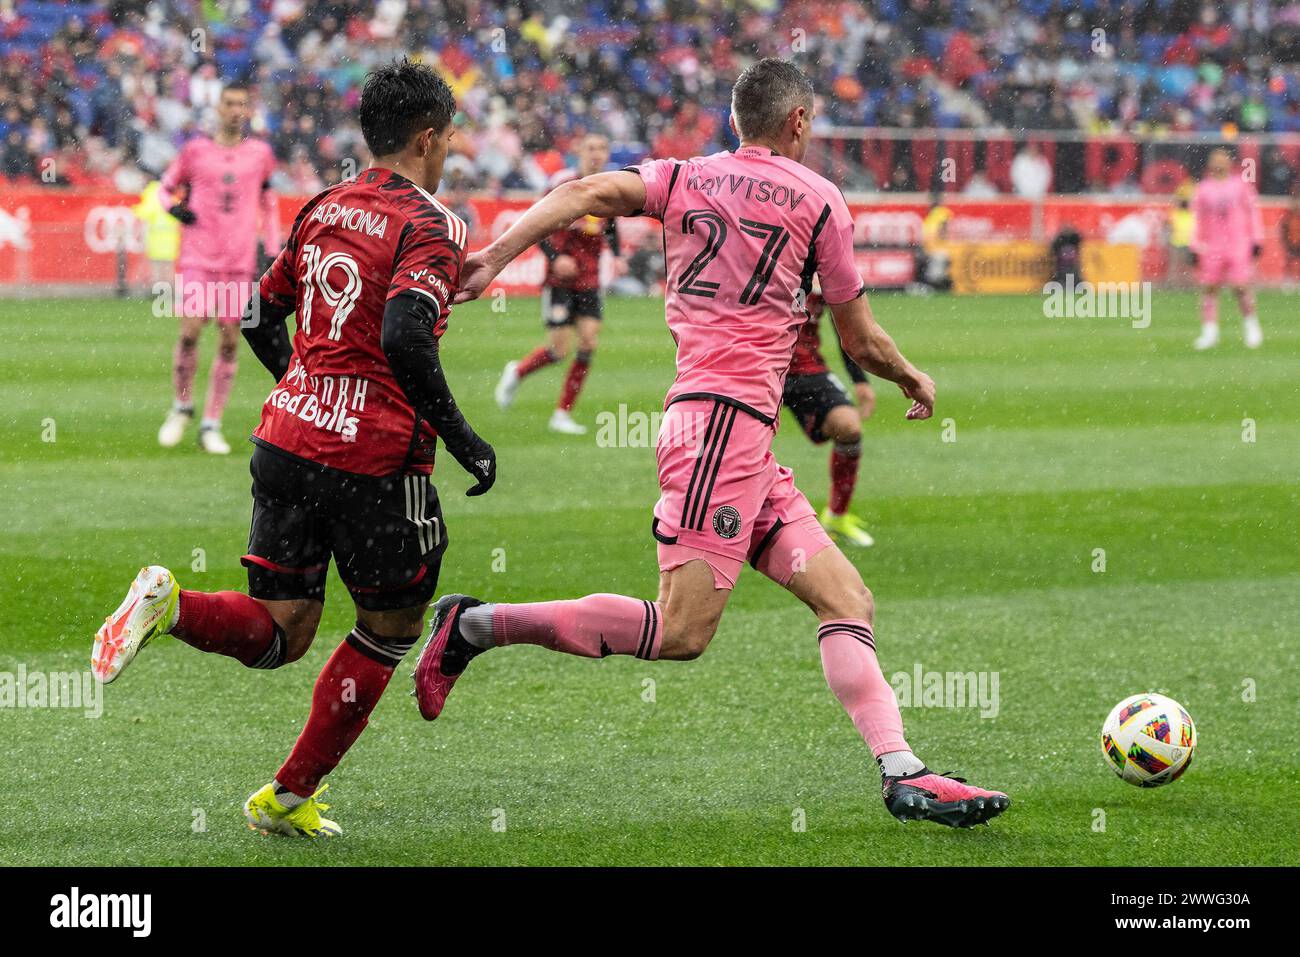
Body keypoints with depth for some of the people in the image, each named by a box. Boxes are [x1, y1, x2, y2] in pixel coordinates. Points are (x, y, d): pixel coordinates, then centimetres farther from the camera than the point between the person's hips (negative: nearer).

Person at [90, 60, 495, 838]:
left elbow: (260, 320, 19)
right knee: (391, 627, 15)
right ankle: (291, 797, 17)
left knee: (278, 634, 11)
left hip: (289, 437, 6)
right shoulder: (432, 228, -9)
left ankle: (171, 603, -19)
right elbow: (405, 338, -25)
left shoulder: (322, 210, 12)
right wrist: (462, 438, -16)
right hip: (377, 459, -6)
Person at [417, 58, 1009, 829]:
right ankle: (475, 626, -12)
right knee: (682, 633, -15)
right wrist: (916, 381, 28)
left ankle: (904, 773, -6)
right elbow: (861, 342, 9)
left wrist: (495, 257, -11)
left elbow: (585, 193, -3)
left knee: (848, 599, 5)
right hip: (725, 417, -8)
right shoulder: (818, 199, 2)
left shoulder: (684, 178, 16)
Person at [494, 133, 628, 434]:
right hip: (561, 278, -5)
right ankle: (516, 372, 24)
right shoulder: (564, 183, -9)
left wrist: (616, 256, 4)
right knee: (559, 349, -8)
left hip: (590, 280, 5)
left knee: (589, 343, -7)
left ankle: (562, 414, 4)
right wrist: (555, 257, -21)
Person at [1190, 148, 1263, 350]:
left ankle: (1251, 326, 8)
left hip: (1239, 245, -2)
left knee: (1241, 287, -9)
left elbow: (1253, 212, 10)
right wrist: (1195, 248, 8)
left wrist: (1256, 241, 4)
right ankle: (1209, 332, 0)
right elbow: (1197, 220, 13)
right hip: (1211, 247, 2)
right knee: (1209, 288, -4)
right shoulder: (1203, 188, 9)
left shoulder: (1241, 185, 7)